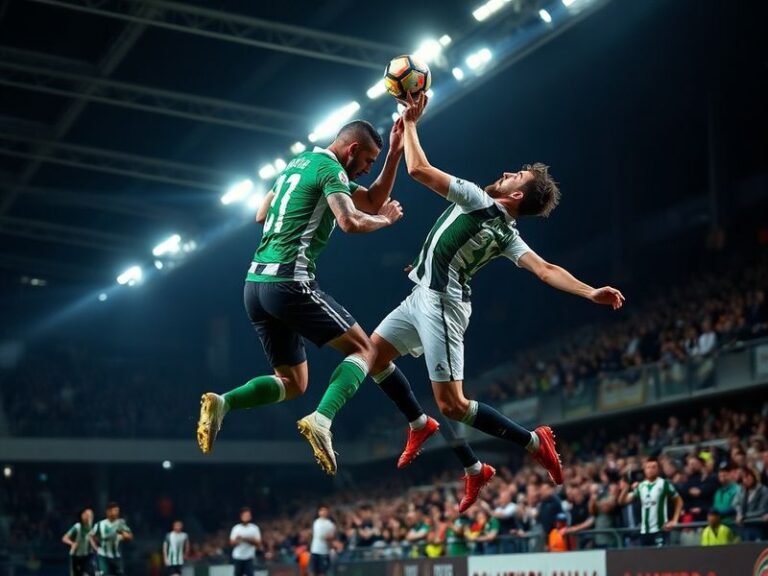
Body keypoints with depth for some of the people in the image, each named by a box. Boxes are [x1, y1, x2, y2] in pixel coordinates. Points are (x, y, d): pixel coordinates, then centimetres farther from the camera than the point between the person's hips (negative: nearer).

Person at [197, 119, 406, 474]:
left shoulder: (298, 163, 22)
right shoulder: (330, 169, -5)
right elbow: (351, 222, -19)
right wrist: (385, 219, 2)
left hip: (256, 282, 9)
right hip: (289, 281, -8)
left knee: (292, 383, 14)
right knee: (363, 350, 2)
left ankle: (222, 403, -9)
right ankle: (321, 420, -20)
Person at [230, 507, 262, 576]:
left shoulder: (254, 528, 1)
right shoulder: (236, 528, 5)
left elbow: (258, 543, -1)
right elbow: (231, 543, 5)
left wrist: (249, 540, -18)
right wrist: (237, 540, -16)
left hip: (249, 557, -2)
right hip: (237, 557, 2)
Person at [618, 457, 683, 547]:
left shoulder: (664, 484, -3)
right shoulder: (640, 486, 10)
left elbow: (678, 501, 4)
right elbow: (622, 501, 8)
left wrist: (674, 520, -4)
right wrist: (626, 487, -10)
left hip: (660, 530, -5)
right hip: (644, 530, 5)